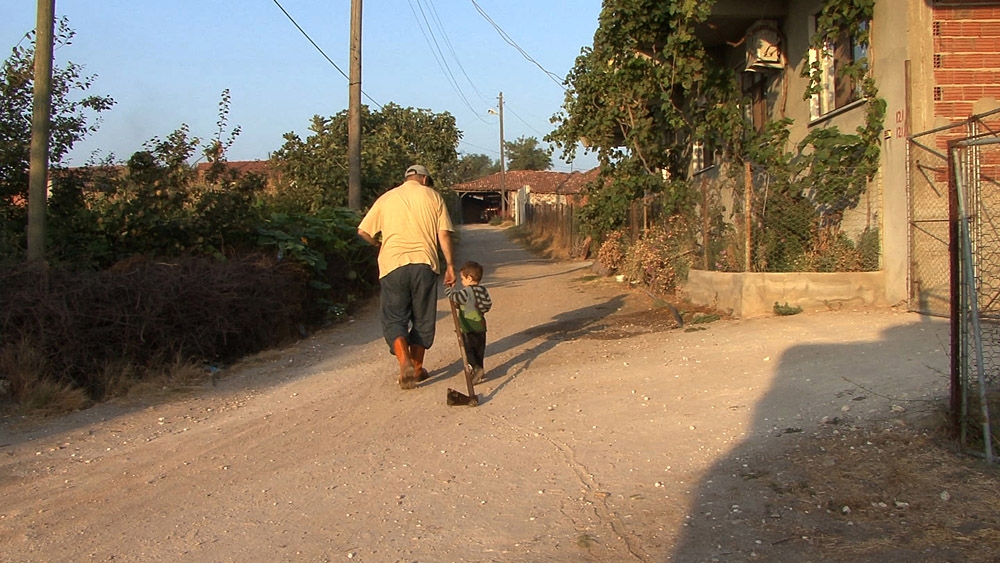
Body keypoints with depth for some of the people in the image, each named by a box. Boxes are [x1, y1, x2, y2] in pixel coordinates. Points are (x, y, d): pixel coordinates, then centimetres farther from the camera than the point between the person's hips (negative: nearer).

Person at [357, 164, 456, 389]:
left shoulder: (386, 198, 13)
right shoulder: (433, 196, 10)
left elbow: (363, 231, 9)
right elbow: (444, 234, 2)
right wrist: (449, 265, 6)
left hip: (392, 265, 0)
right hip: (425, 263, 0)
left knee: (394, 319, 4)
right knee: (422, 318, 13)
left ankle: (405, 362, -18)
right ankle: (417, 368, 19)